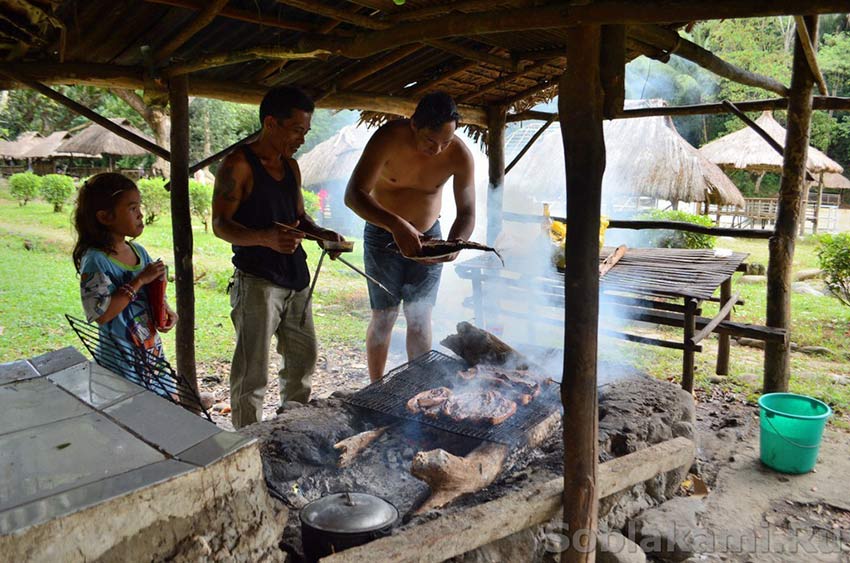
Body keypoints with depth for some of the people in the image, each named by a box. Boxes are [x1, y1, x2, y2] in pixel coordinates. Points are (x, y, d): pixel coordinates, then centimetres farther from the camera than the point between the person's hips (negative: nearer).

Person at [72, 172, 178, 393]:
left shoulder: (139, 251, 4)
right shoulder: (95, 260, -17)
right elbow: (101, 314, -25)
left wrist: (166, 310, -4)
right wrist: (139, 281, -24)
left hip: (153, 349, 7)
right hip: (122, 359, -7)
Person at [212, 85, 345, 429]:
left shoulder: (291, 167, 13)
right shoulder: (239, 165, -10)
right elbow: (220, 224, -16)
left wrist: (322, 234, 1)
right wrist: (265, 238, -33)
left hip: (295, 279, 8)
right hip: (256, 281, -8)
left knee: (304, 357, 18)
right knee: (252, 375, -3)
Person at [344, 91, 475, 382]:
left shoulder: (459, 154, -18)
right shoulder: (389, 138, -26)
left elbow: (467, 211, -11)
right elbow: (353, 195, -33)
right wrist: (397, 225, -48)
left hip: (428, 236, 2)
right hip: (383, 235, -2)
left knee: (420, 318, 5)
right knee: (384, 317, 1)